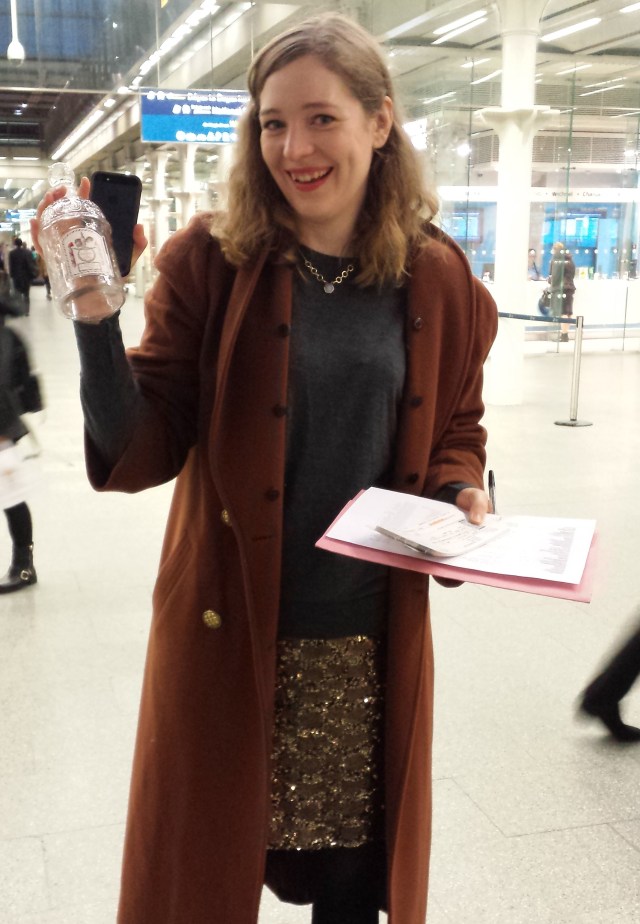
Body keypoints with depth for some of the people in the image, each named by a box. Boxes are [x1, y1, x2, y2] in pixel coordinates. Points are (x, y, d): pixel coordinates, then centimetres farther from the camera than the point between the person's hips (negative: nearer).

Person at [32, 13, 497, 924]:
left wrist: (462, 494, -7)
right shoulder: (209, 261, -6)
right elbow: (141, 455, -10)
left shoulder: (438, 280, 1)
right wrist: (95, 315, -24)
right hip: (228, 638, -1)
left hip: (374, 646, 2)